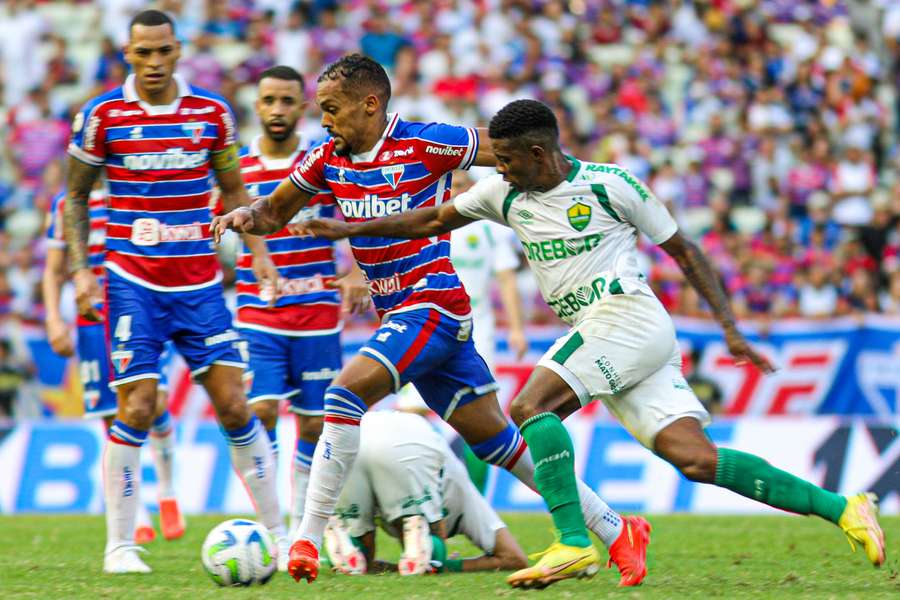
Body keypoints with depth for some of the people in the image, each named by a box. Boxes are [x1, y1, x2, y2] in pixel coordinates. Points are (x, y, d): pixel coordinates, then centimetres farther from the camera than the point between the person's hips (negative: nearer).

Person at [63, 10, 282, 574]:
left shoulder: (213, 112, 3)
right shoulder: (102, 115, -3)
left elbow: (233, 189, 16)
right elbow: (75, 196, 7)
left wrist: (259, 250, 4)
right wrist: (81, 269, -3)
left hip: (200, 282, 2)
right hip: (133, 282, -2)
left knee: (234, 405, -2)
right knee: (137, 409, -9)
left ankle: (277, 532, 7)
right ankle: (120, 545, 2)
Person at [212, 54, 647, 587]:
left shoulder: (424, 144, -13)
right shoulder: (328, 158, 7)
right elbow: (277, 212, 19)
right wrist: (245, 216, -2)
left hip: (433, 305, -7)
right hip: (399, 315, 7)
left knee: (347, 393, -23)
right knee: (495, 439, 10)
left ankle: (308, 539, -21)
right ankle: (617, 530, 18)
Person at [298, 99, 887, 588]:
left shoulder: (609, 185, -4)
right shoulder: (505, 194, 13)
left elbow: (684, 249, 2)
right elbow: (435, 220, 25)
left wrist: (731, 327, -2)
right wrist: (351, 229, 21)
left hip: (629, 317, -6)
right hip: (597, 335, 6)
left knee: (531, 406, -21)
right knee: (696, 459, -7)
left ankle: (573, 542, -25)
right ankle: (841, 507, -4)